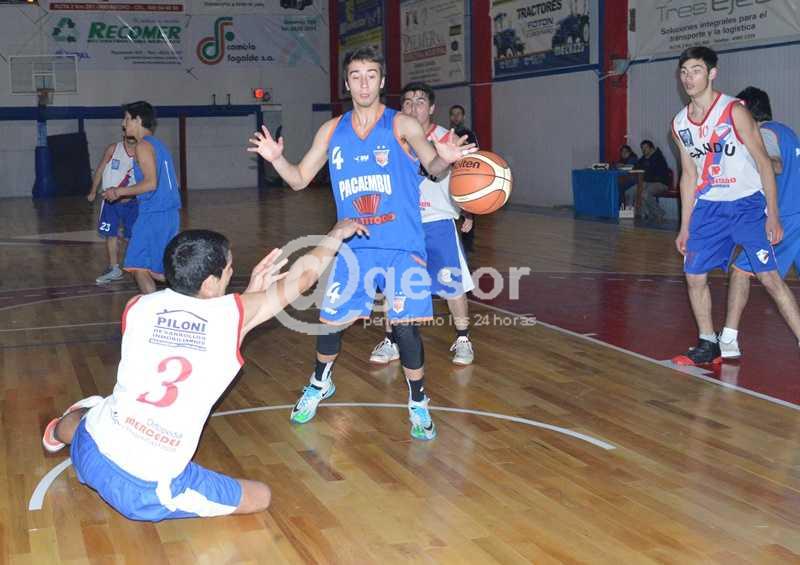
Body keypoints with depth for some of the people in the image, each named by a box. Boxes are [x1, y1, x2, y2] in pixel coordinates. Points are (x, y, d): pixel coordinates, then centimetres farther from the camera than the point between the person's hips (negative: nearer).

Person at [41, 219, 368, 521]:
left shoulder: (138, 307, 1)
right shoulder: (232, 312, -8)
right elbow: (301, 278, 9)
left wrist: (249, 294, 19)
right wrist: (336, 235, 24)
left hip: (91, 452, 5)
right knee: (261, 496, 10)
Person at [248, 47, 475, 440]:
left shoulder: (402, 126, -5)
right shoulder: (332, 131, 6)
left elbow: (433, 166, -18)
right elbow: (300, 180, 10)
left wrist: (445, 158, -42)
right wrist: (276, 158, -10)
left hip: (401, 247, -3)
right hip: (353, 247, 3)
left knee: (405, 326, -5)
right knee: (331, 320, 10)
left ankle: (418, 404, 16)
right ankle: (320, 384, 39)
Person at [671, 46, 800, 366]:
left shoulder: (734, 112, -14)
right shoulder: (680, 124, 3)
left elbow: (763, 163, -11)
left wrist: (773, 216, -15)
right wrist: (685, 227, 11)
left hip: (748, 204, -5)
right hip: (709, 207, 5)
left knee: (769, 276, -10)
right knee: (694, 276, 2)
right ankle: (709, 345, 18)